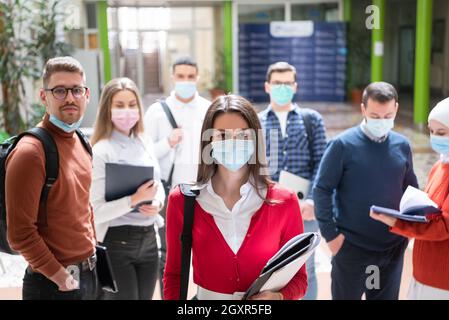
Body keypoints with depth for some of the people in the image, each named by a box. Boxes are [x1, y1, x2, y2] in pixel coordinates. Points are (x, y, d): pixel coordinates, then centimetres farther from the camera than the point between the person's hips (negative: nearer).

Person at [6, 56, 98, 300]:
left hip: (89, 273, 8)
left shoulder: (81, 142, 6)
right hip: (52, 284, -7)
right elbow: (20, 234, -19)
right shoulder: (30, 151, -18)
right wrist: (60, 276, -16)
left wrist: (93, 247, 12)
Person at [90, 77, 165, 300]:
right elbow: (95, 212, -17)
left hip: (148, 238, 6)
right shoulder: (101, 151, -13)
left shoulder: (145, 142, 6)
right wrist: (136, 199, -25)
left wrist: (157, 203, -6)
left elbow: (158, 185, 15)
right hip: (116, 242, -6)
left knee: (145, 297, 15)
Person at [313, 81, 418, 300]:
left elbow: (411, 190, 13)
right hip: (351, 245, -4)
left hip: (393, 246, 4)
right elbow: (322, 190, -9)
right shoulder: (343, 144, -10)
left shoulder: (402, 145, 3)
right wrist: (330, 234, -13)